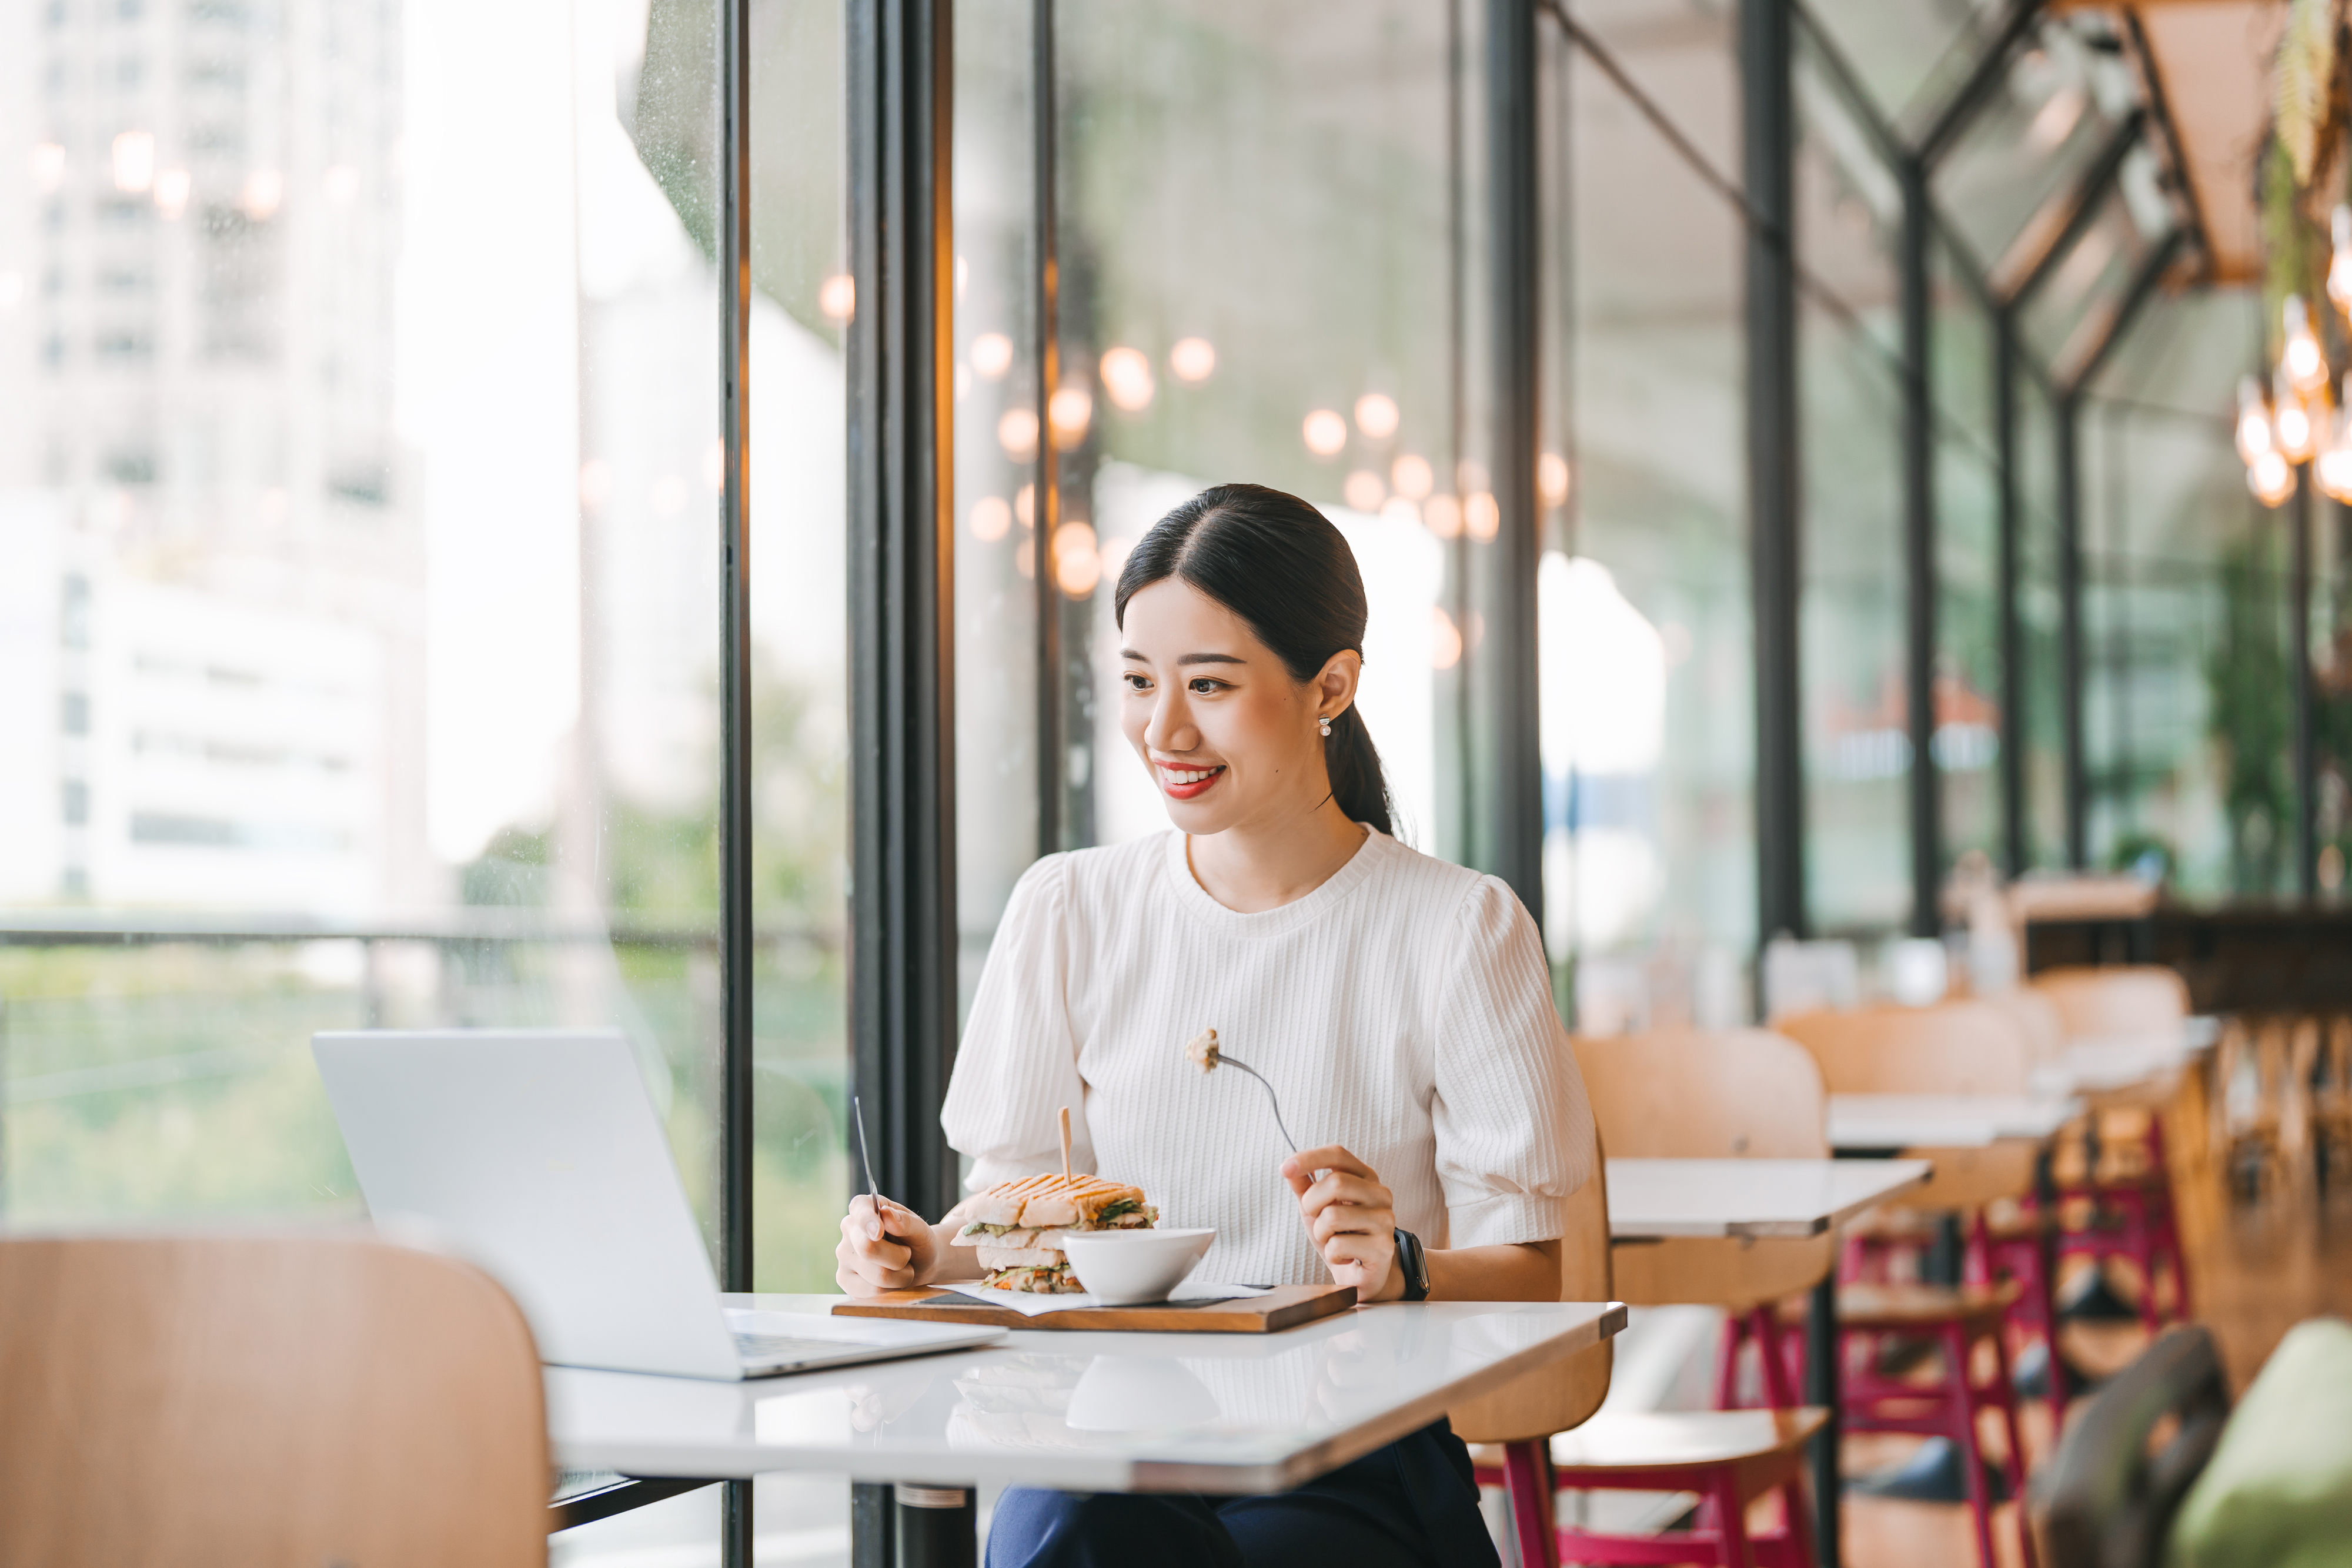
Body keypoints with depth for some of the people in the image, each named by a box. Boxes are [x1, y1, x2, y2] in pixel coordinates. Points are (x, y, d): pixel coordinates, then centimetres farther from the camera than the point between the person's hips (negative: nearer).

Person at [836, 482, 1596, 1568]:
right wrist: (930, 1255, -8)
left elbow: (1527, 1274, 0)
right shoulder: (1069, 912, 10)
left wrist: (1402, 1269, -21)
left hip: (1360, 1456, -1)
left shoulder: (1459, 930, 1)